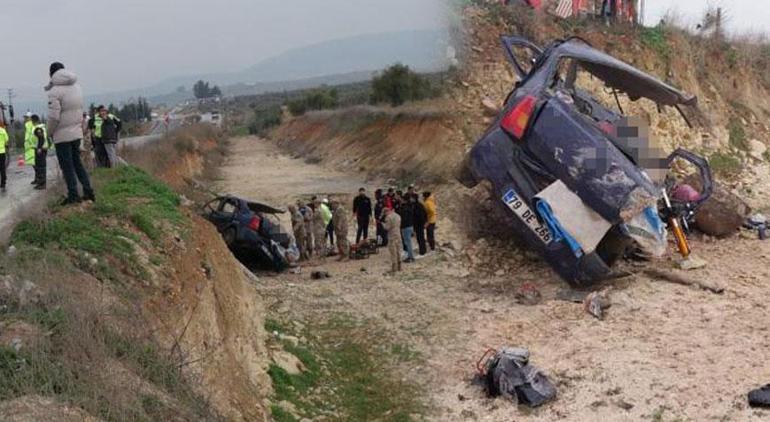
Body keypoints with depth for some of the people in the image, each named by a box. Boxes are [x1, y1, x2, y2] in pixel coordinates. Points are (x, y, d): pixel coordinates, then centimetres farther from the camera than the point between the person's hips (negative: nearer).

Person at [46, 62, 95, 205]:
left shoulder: (55, 91, -15)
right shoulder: (76, 87, 6)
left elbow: (54, 116, -18)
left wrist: (50, 132, -4)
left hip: (62, 135, -7)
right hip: (77, 132, 7)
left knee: (67, 166, 2)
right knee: (77, 163, 16)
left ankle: (73, 195, 4)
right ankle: (88, 191, 13)